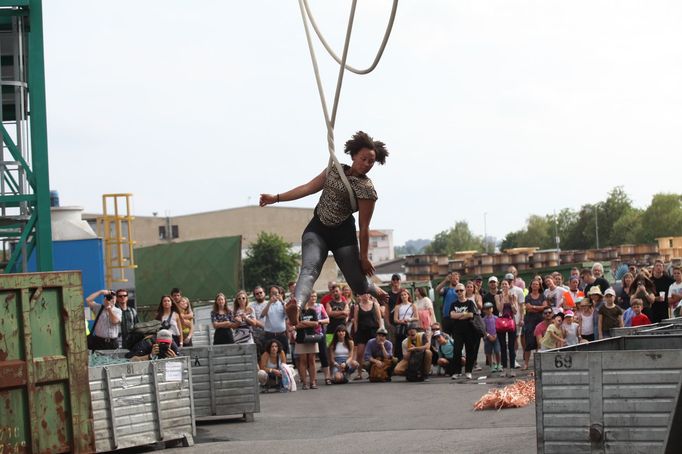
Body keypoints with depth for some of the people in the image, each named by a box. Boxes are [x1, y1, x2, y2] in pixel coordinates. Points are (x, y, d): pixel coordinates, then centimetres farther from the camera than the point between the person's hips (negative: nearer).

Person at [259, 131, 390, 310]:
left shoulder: (366, 188, -11)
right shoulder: (335, 170, 6)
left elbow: (364, 227, -11)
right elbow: (308, 188, 11)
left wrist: (364, 256, -8)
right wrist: (276, 198, 10)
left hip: (343, 234, -3)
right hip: (317, 228, 3)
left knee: (358, 285, 6)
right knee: (309, 268, -25)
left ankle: (375, 291, 44)